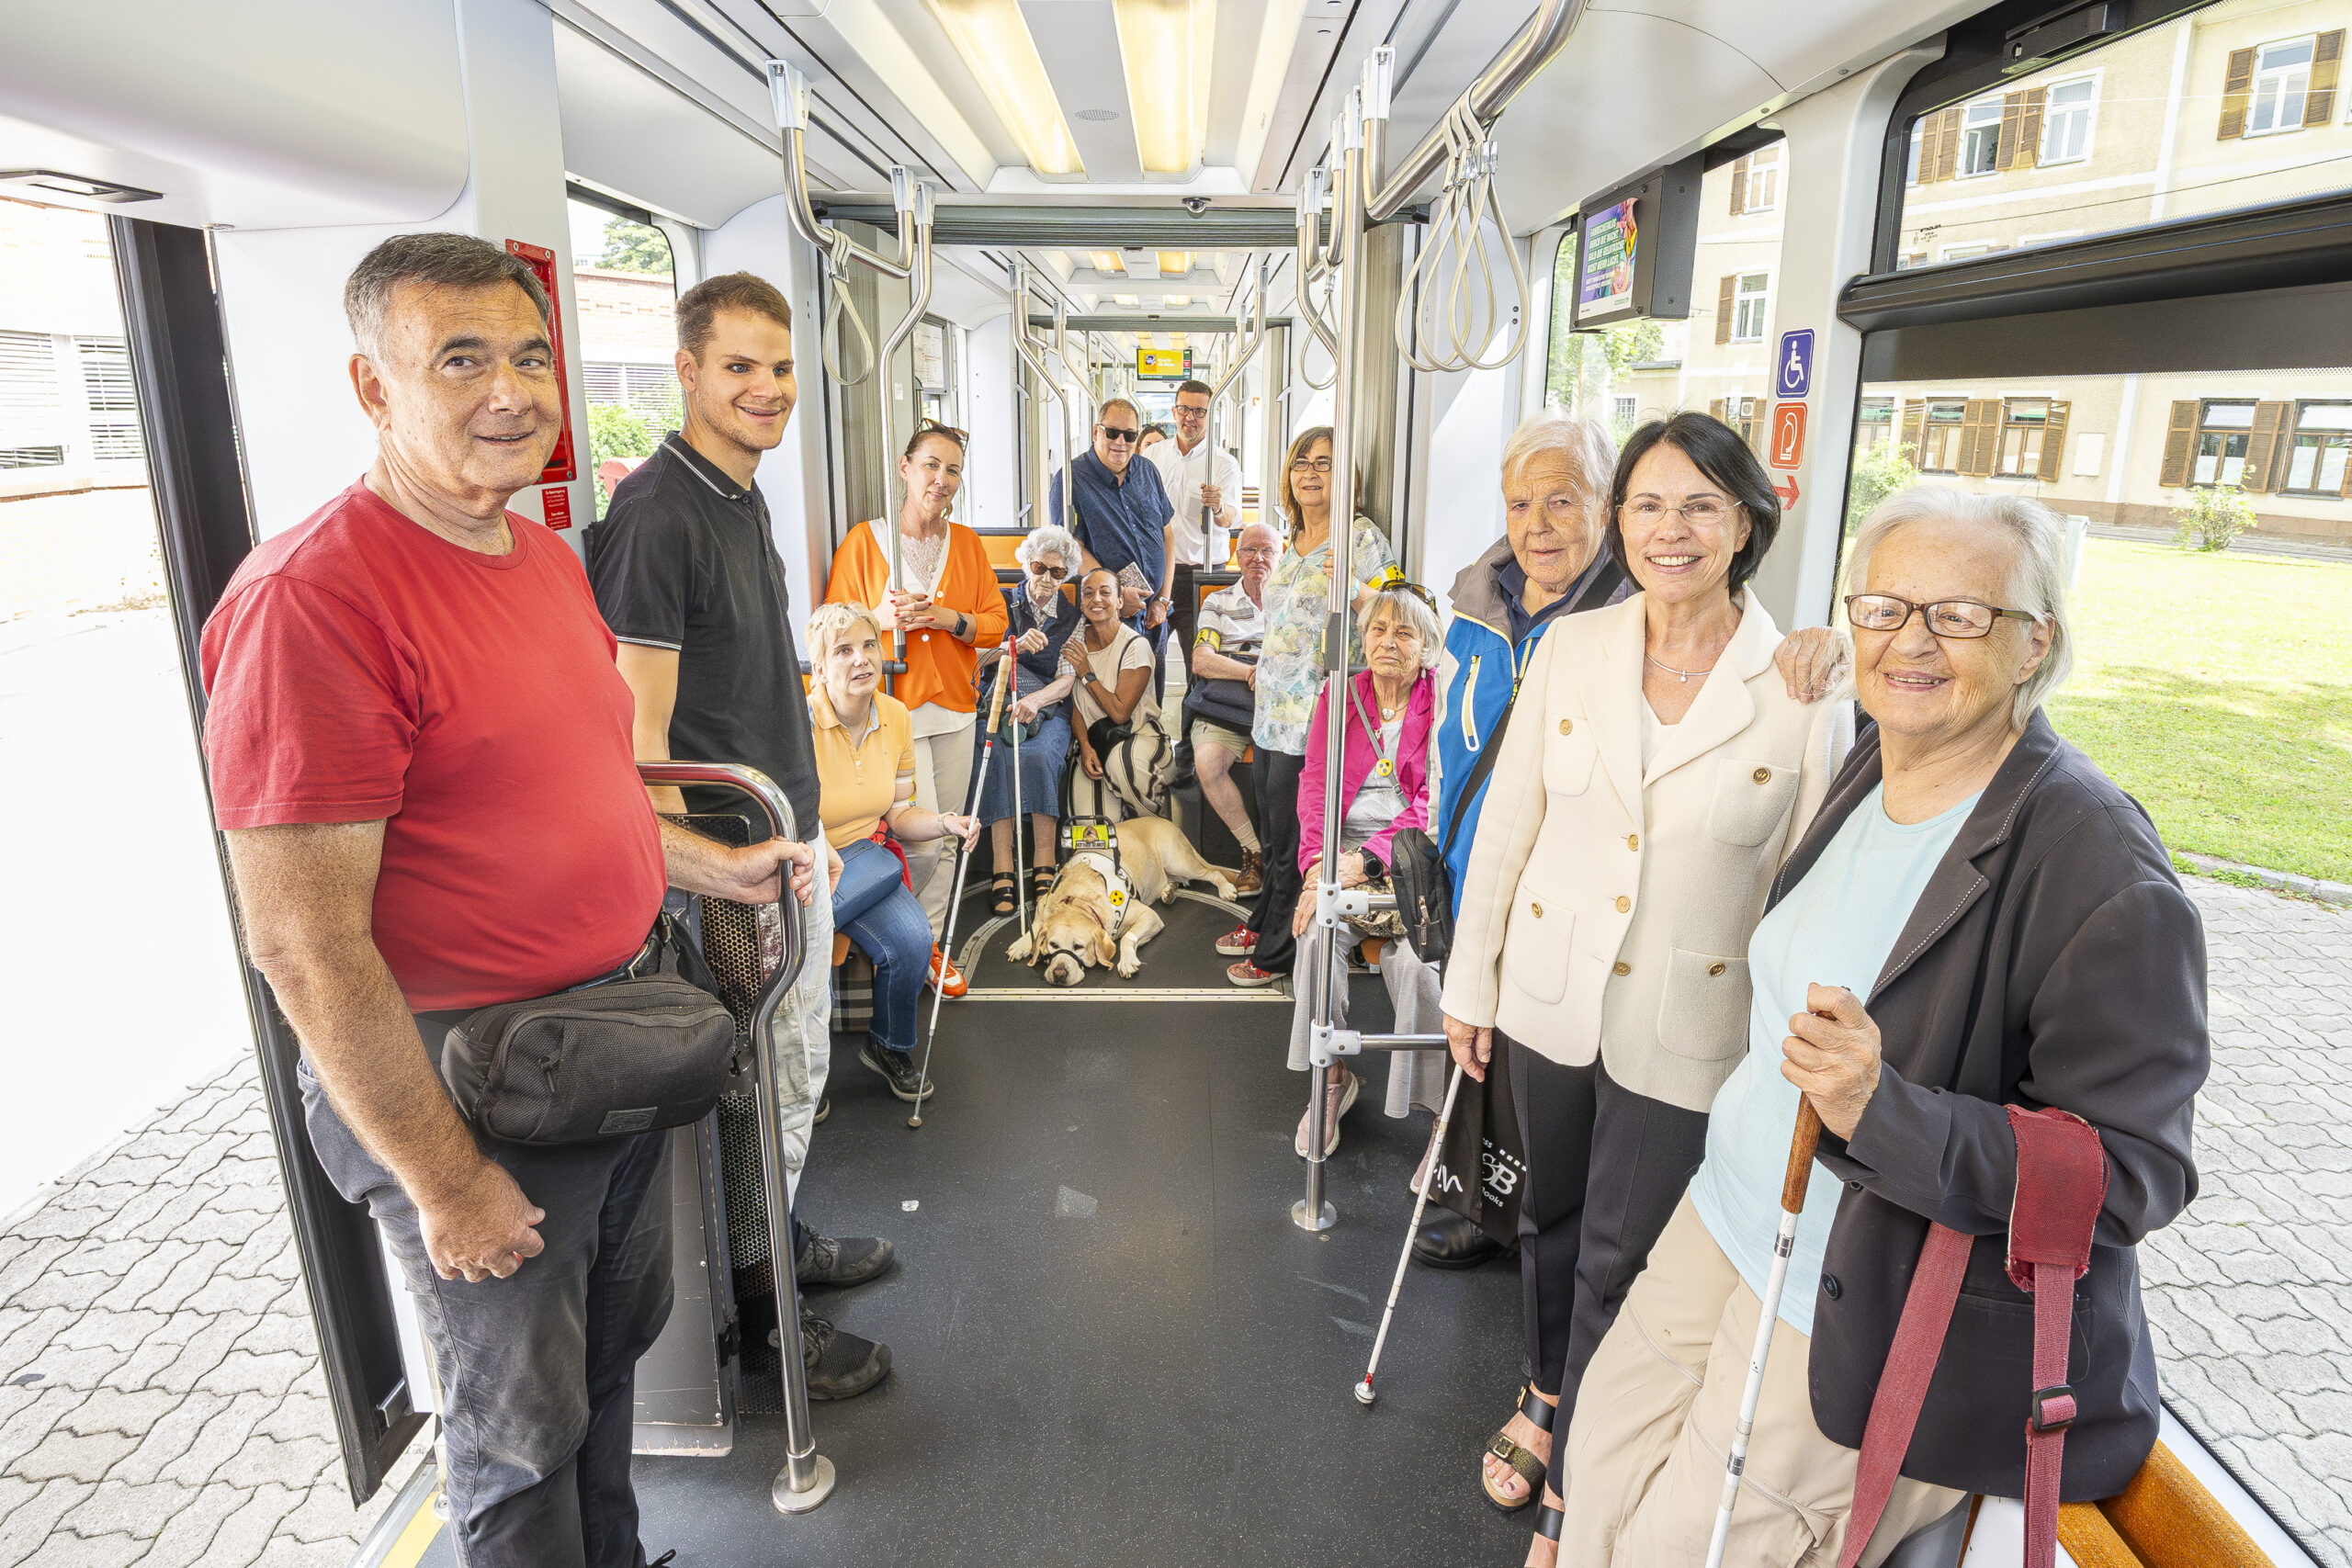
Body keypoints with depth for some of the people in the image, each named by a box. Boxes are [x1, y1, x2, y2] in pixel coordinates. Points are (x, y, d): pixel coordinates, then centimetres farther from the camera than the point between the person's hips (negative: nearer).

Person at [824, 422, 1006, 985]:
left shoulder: (967, 543, 10)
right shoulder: (863, 540, -3)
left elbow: (995, 623, 7)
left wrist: (949, 618, -11)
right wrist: (881, 617, -21)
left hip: (955, 709, 5)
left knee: (943, 839, 10)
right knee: (920, 840, -11)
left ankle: (929, 943, 26)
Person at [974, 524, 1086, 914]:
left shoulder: (1072, 618, 12)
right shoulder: (1003, 603, 11)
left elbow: (1067, 681, 1)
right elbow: (975, 658, 1)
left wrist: (1034, 699, -20)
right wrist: (1015, 646, -18)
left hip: (1048, 709, 0)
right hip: (999, 705, 0)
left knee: (1038, 757, -34)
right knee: (999, 759, -33)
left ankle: (1044, 869, -31)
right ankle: (1003, 870, -35)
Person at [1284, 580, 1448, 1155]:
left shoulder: (1442, 703, 0)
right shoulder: (1340, 695, 11)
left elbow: (1434, 803, -8)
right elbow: (1316, 785, 5)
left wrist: (1364, 862, -20)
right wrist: (1318, 862, -13)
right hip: (1342, 846, 3)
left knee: (1414, 955, -28)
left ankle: (1443, 1110, -14)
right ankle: (1332, 1079, -7)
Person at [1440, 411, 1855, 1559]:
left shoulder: (1807, 692, -12)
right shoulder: (1569, 649, -5)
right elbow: (1505, 825, 1)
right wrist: (1471, 984, 4)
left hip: (1685, 1033, -2)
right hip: (1551, 993, 3)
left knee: (1622, 1263, 10)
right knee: (1551, 1215, 22)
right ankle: (1546, 1396, 50)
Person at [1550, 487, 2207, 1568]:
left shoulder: (2099, 870, -23)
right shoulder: (1872, 770, 0)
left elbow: (2133, 1171, -23)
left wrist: (1883, 1114, -35)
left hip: (1870, 1325, -7)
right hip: (1733, 1218, 7)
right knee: (1605, 1451, 15)